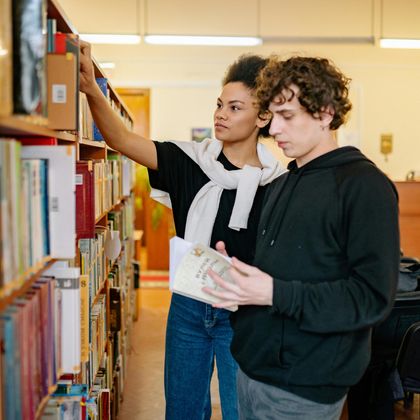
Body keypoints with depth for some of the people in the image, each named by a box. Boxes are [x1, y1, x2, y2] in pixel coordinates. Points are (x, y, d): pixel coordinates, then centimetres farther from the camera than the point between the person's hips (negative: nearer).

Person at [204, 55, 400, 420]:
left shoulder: (365, 186, -14)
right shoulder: (283, 184, 13)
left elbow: (373, 297, -20)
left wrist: (275, 294, -25)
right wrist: (233, 265, 0)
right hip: (253, 369, 8)